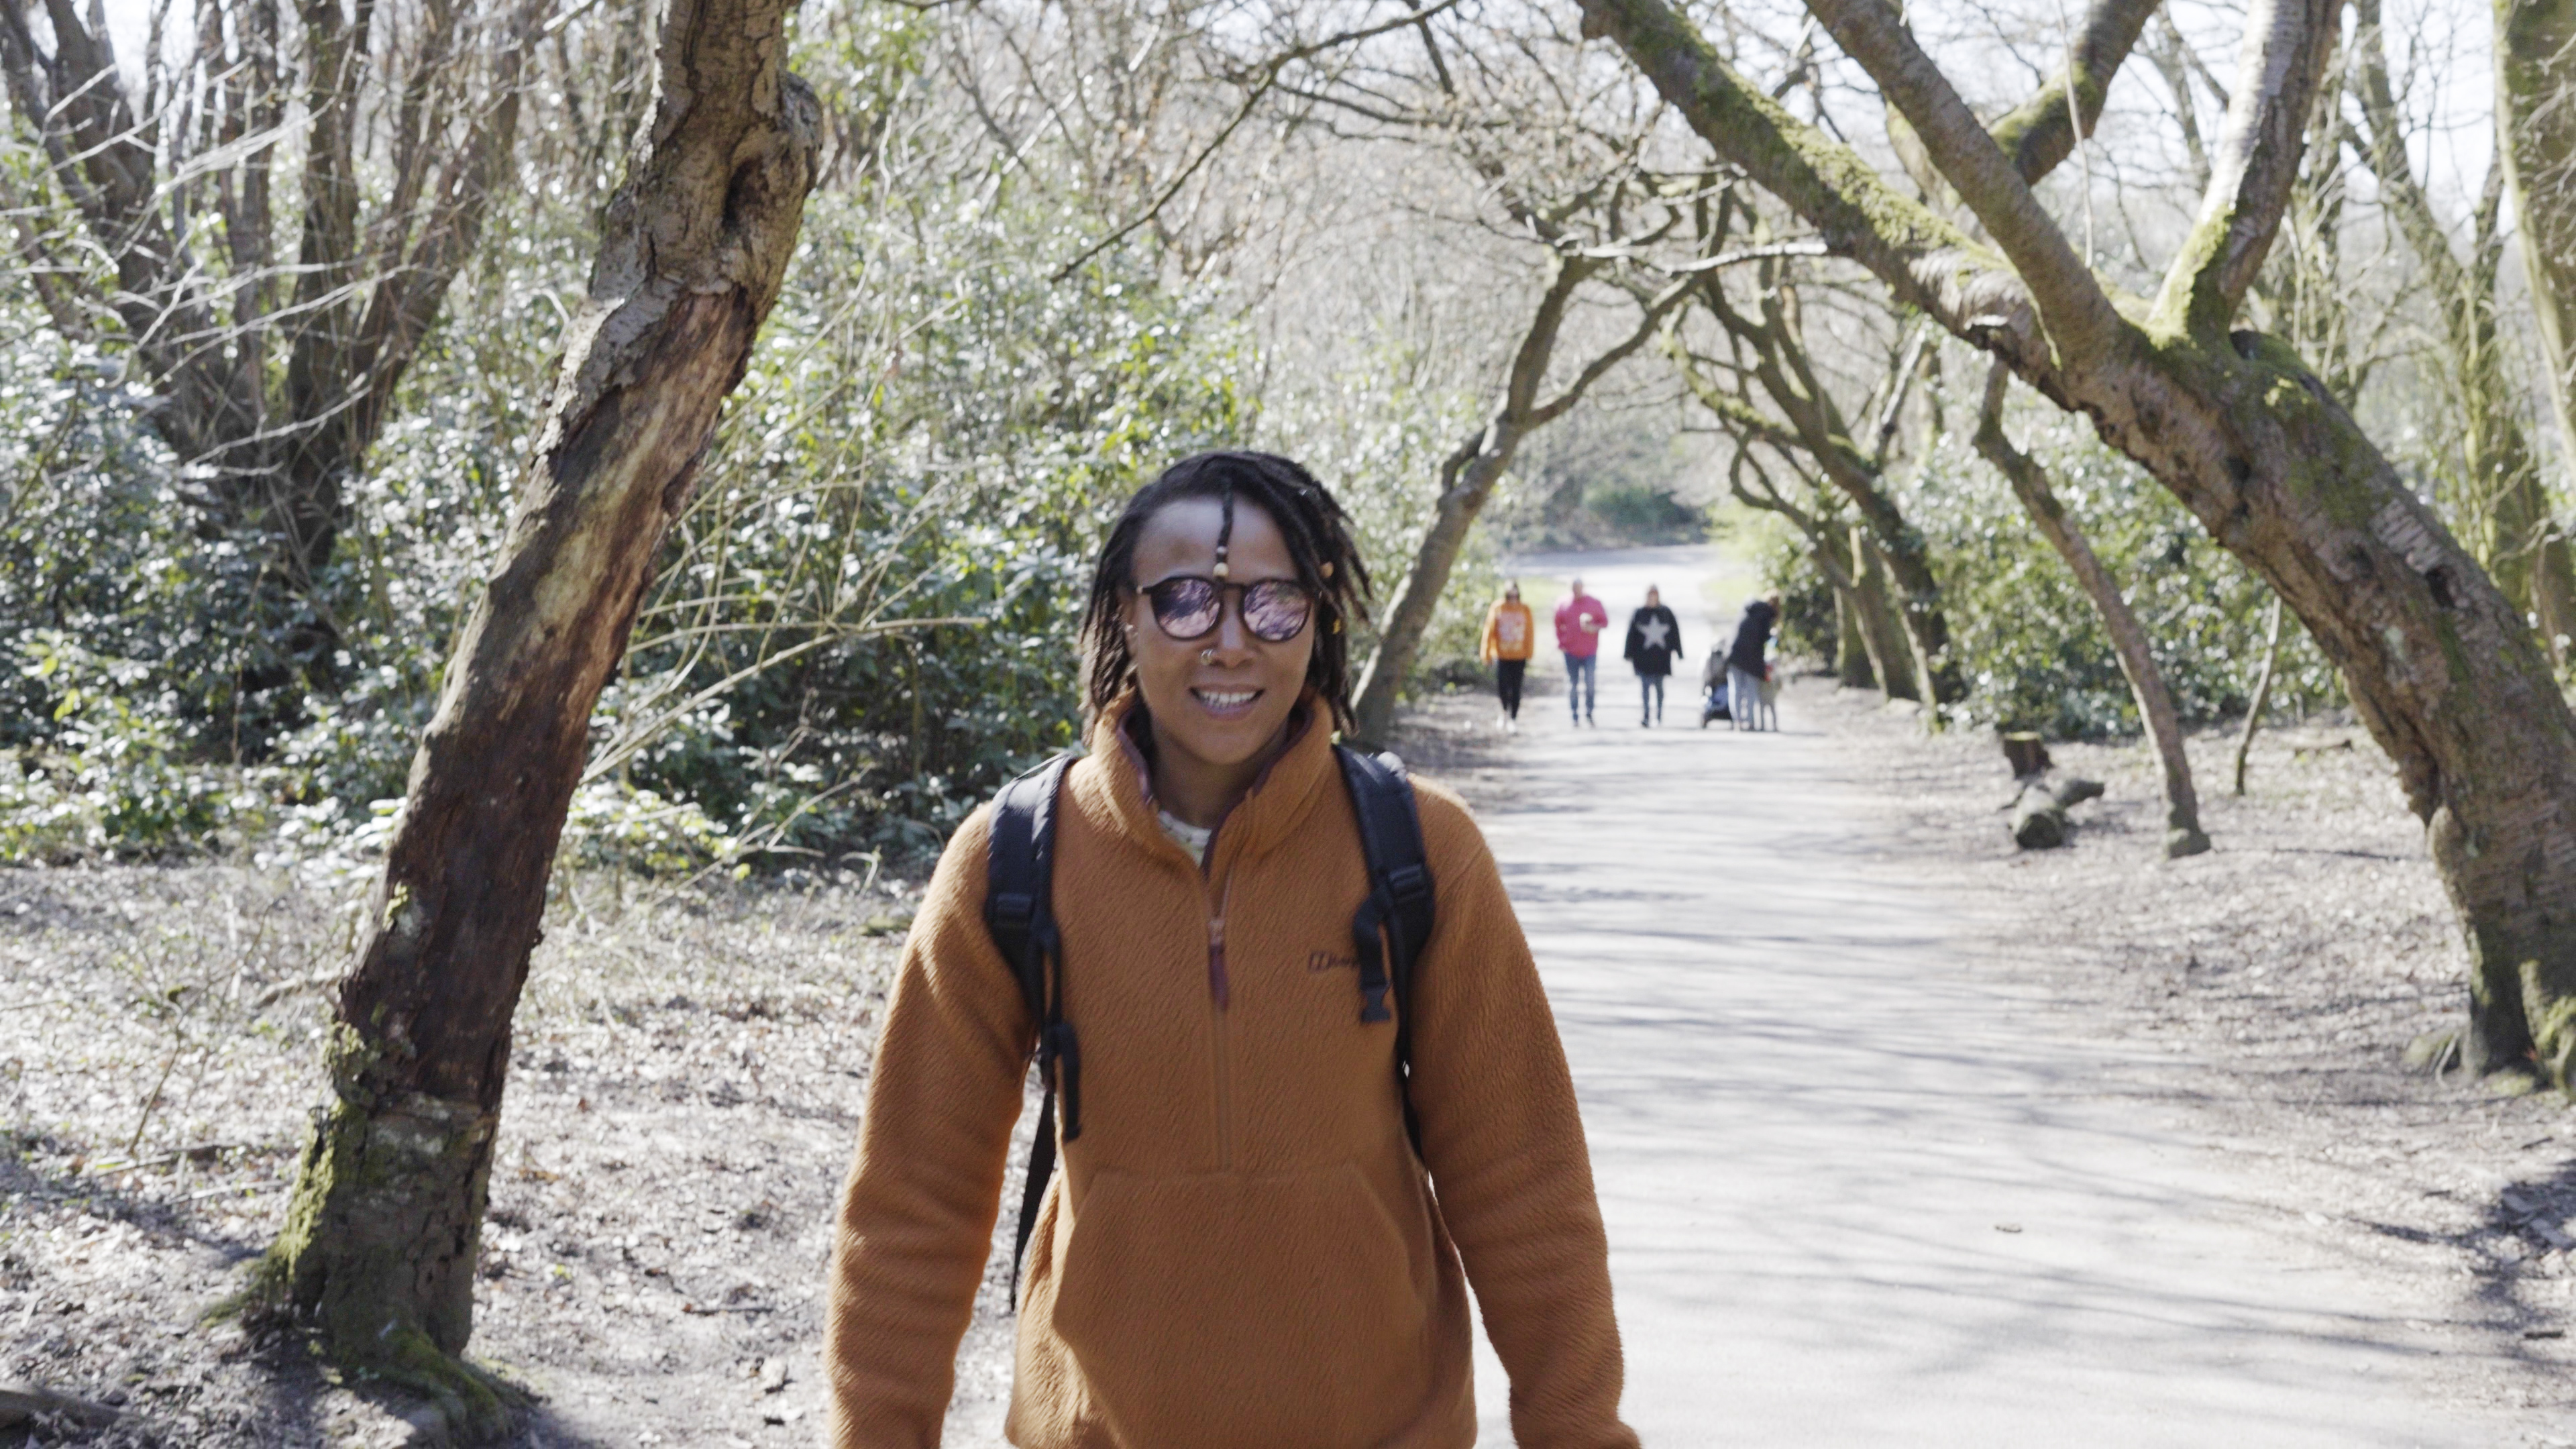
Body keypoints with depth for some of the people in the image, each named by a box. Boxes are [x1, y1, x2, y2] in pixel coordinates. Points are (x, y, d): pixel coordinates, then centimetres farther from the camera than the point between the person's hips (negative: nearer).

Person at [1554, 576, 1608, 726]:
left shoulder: (1594, 603, 0)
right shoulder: (1563, 604, 3)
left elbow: (1605, 621, 5)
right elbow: (1558, 625, 11)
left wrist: (1594, 628, -14)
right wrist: (1561, 642, 3)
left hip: (1589, 651, -1)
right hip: (1571, 651, 1)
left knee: (1589, 683, -6)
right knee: (1572, 684, 4)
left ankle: (1589, 713, 7)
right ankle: (1574, 716, 11)